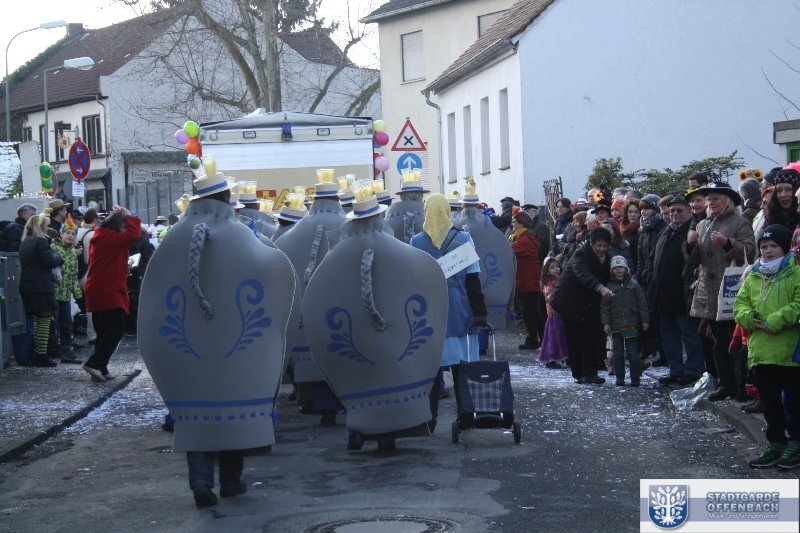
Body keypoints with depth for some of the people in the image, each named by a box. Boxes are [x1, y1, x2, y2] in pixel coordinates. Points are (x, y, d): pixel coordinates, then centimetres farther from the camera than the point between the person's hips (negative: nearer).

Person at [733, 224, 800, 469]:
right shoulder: (752, 276, 13)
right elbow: (739, 304, 12)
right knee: (770, 402, 13)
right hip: (761, 351, 6)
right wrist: (750, 317, -9)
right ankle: (776, 445, 22)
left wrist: (774, 321, -20)